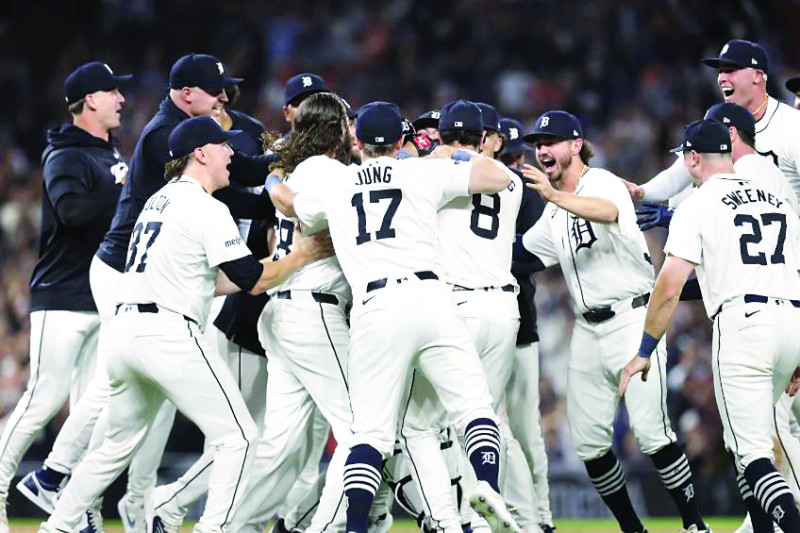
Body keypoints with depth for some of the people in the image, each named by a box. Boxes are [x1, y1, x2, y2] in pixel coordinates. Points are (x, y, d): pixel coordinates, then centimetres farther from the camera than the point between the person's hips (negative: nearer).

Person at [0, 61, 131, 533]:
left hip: (104, 298, 8)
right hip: (63, 298, -8)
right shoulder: (66, 157, -10)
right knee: (47, 396, -11)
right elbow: (71, 210, -29)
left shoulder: (112, 156, 17)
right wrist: (121, 189, -19)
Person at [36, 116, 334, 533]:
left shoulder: (159, 201, 20)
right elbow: (254, 281, -8)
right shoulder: (206, 209, -7)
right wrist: (304, 255, 5)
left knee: (119, 444, 21)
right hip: (169, 335, -9)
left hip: (125, 329, 9)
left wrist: (273, 268, 24)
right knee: (237, 437, -3)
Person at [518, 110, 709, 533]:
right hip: (587, 331, 8)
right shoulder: (554, 217, 16)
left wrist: (555, 196, -50)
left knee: (651, 432, -15)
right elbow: (519, 253, 24)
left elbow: (607, 212, -34)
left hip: (632, 321, -8)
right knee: (588, 442, 2)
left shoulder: (602, 182, -9)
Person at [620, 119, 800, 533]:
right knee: (746, 440, 21)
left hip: (742, 322, -7)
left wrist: (643, 351, 1)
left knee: (753, 455, -8)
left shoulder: (697, 206, 1)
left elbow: (669, 287, -6)